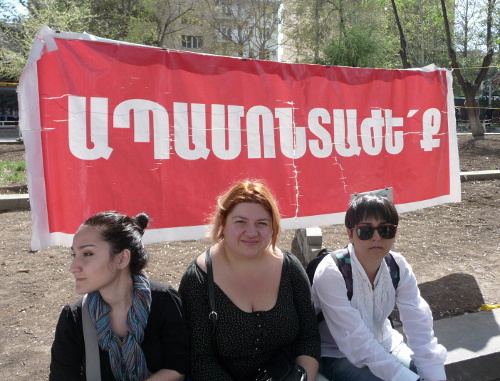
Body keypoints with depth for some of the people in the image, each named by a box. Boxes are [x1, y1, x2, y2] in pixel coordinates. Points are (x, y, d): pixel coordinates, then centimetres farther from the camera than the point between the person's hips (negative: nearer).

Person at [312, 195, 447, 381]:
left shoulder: (398, 266, -10)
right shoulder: (330, 273, -27)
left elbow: (419, 325, -16)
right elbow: (356, 343, -29)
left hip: (384, 345, 6)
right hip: (338, 355, -5)